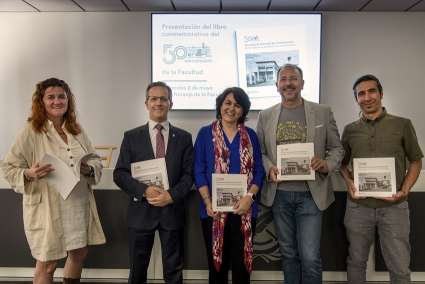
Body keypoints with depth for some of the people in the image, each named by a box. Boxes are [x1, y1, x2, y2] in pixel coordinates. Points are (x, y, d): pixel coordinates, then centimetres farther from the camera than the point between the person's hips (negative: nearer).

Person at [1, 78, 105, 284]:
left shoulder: (77, 131, 7)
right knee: (47, 265, 6)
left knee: (79, 254, 18)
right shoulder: (31, 132, -8)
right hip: (47, 208, -5)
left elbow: (96, 161, 11)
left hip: (79, 205, 5)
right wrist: (29, 174, -25)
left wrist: (89, 169, -10)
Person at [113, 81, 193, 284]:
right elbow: (119, 174, -2)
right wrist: (144, 191, -17)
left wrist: (172, 195, -15)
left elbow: (189, 174, 1)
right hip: (141, 210, 0)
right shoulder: (131, 136, 3)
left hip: (172, 210, 0)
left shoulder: (184, 137, 6)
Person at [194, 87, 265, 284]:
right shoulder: (205, 133, 4)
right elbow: (198, 171, -1)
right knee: (216, 263, 9)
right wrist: (208, 201, -13)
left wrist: (249, 196, -11)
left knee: (241, 264, 7)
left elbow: (259, 171, 6)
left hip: (243, 209, 1)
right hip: (214, 209, -1)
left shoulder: (250, 136, 9)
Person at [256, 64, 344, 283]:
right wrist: (268, 168, -11)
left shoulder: (323, 112, 2)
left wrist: (327, 164, -15)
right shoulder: (265, 116, 6)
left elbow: (336, 148, 5)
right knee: (288, 254, 15)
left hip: (310, 194, -2)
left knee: (310, 257, -4)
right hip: (279, 194, 2)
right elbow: (260, 152, 9)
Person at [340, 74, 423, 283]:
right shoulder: (350, 130, 5)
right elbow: (343, 163, 15)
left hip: (394, 207, -1)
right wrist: (349, 183, -4)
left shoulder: (402, 125, 0)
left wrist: (404, 190, -9)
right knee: (356, 262, 14)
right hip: (358, 206, 2)